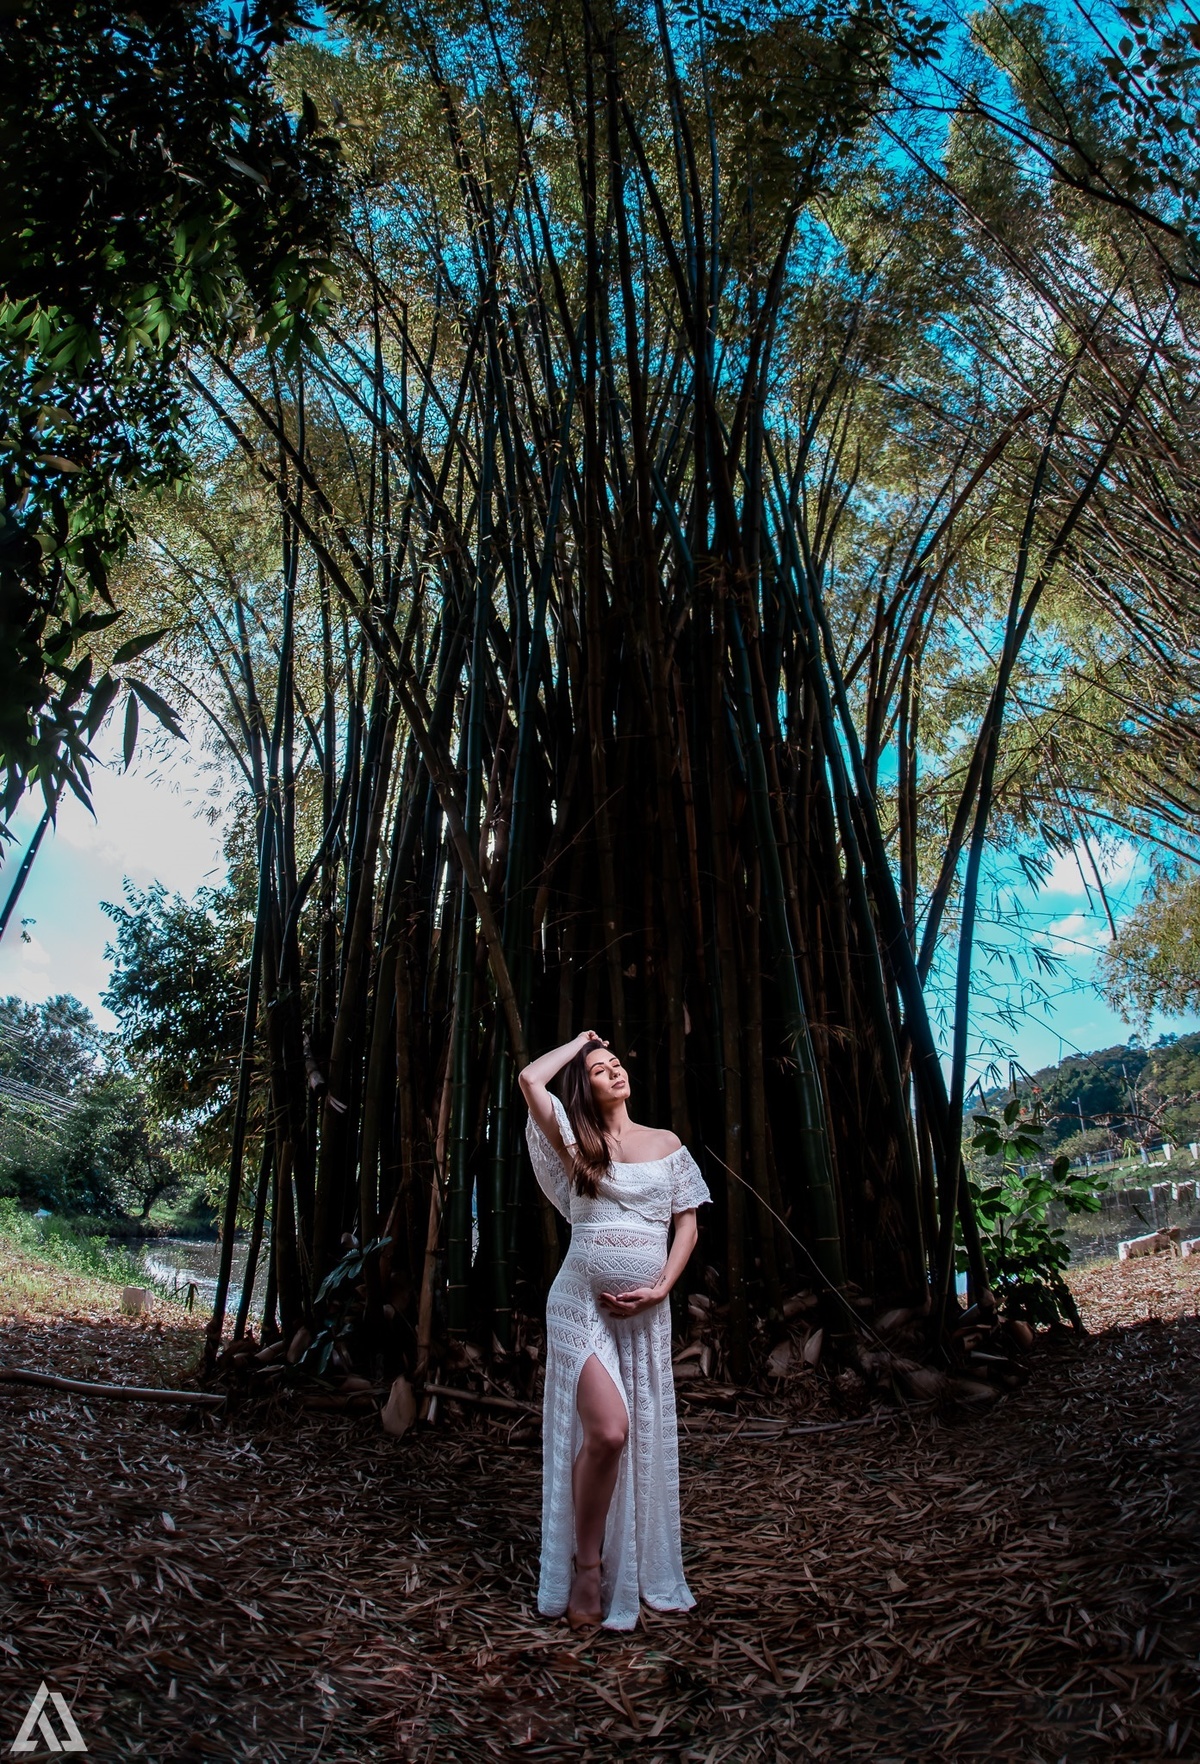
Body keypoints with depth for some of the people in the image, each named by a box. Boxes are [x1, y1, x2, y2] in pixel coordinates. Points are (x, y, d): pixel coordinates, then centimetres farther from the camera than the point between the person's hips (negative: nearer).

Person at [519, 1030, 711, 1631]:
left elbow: (687, 1223, 7)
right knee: (607, 1430, -15)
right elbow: (530, 1078, -14)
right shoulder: (576, 1142, 1)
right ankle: (586, 1566, 6)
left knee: (645, 1437, 10)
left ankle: (646, 1571, 28)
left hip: (645, 1311, 3)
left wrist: (660, 1288, -6)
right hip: (582, 1304, -3)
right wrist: (578, 1042, 1)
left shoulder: (666, 1144, 8)